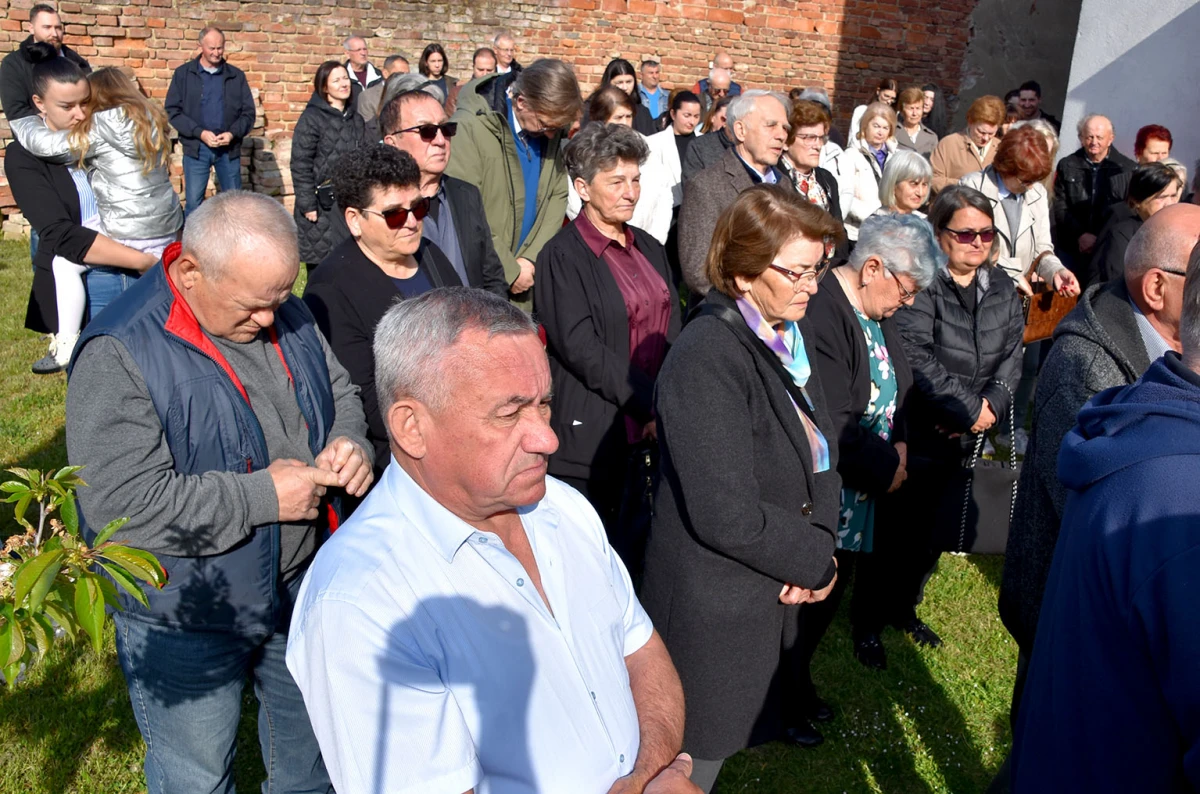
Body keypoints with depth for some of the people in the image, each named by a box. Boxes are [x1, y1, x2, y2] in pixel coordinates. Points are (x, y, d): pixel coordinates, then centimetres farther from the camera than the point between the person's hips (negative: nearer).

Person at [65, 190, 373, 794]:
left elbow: (339, 392, 12)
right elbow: (121, 505, -30)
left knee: (310, 726, 28)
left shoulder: (285, 315, -3)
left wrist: (348, 441, -11)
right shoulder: (117, 354, -25)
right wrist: (263, 496, -27)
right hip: (186, 617, -6)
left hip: (301, 582, 6)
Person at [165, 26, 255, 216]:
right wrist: (199, 133, -15)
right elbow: (172, 111, -2)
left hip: (229, 148, 2)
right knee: (193, 202, 1)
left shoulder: (236, 75, 6)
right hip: (196, 148, -1)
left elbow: (248, 112, 5)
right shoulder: (183, 74, 2)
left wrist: (233, 133, -13)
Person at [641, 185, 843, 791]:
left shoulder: (791, 337, 5)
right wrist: (815, 562, -13)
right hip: (716, 615, -8)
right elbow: (727, 515, -26)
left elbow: (820, 459, 10)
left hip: (779, 601, 8)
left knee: (742, 732, 23)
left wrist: (818, 547, -7)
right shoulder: (705, 359, -23)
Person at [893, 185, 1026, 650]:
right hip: (921, 433, -6)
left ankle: (904, 607, 32)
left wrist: (990, 407, -10)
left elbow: (1012, 355, 7)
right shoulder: (920, 284, -13)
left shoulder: (1002, 288, 9)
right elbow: (917, 359, -20)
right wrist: (970, 409, -15)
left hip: (971, 437, 6)